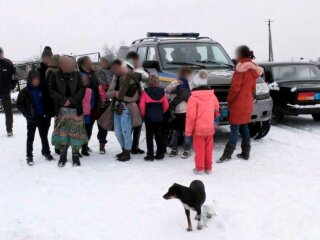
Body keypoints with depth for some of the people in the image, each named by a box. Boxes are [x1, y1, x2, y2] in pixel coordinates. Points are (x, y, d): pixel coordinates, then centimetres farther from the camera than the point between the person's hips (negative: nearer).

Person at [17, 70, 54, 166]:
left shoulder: (42, 90, -2)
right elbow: (19, 104, -4)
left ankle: (46, 152, 28)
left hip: (42, 117, 2)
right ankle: (29, 156, 16)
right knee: (30, 137, 7)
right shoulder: (25, 91, -9)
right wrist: (27, 114, -13)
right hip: (32, 119, -2)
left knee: (44, 136, 13)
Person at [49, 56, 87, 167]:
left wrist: (71, 100, -13)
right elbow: (52, 91, -2)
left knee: (76, 132, 2)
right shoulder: (55, 76, 1)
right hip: (61, 109, 0)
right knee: (61, 132, 1)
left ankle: (75, 156, 13)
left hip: (76, 108, 0)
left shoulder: (77, 76, 0)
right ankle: (63, 156, 12)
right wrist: (63, 100, -14)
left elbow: (82, 90, -3)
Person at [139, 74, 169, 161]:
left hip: (149, 116, -3)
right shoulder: (161, 92, 1)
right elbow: (166, 105, 3)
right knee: (159, 135, 12)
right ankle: (160, 154, 17)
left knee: (149, 136, 4)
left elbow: (141, 106, -13)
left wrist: (143, 114, 2)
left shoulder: (145, 92, -10)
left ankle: (150, 154, 4)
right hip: (159, 117, 3)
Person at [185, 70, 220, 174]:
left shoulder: (193, 98, -15)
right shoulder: (212, 96, 1)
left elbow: (191, 116, -16)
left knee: (199, 149, 5)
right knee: (208, 149, 14)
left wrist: (188, 130, -7)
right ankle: (208, 168, 23)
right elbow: (216, 111, 13)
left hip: (198, 128, -4)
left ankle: (199, 168, 10)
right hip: (210, 128, 5)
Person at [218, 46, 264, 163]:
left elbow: (235, 86, -17)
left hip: (238, 104, -8)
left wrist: (229, 99, -8)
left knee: (235, 129, -8)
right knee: (244, 127, 13)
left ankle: (227, 154, -8)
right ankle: (246, 153, 17)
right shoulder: (253, 68, 12)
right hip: (248, 103, 8)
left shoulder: (241, 66, -13)